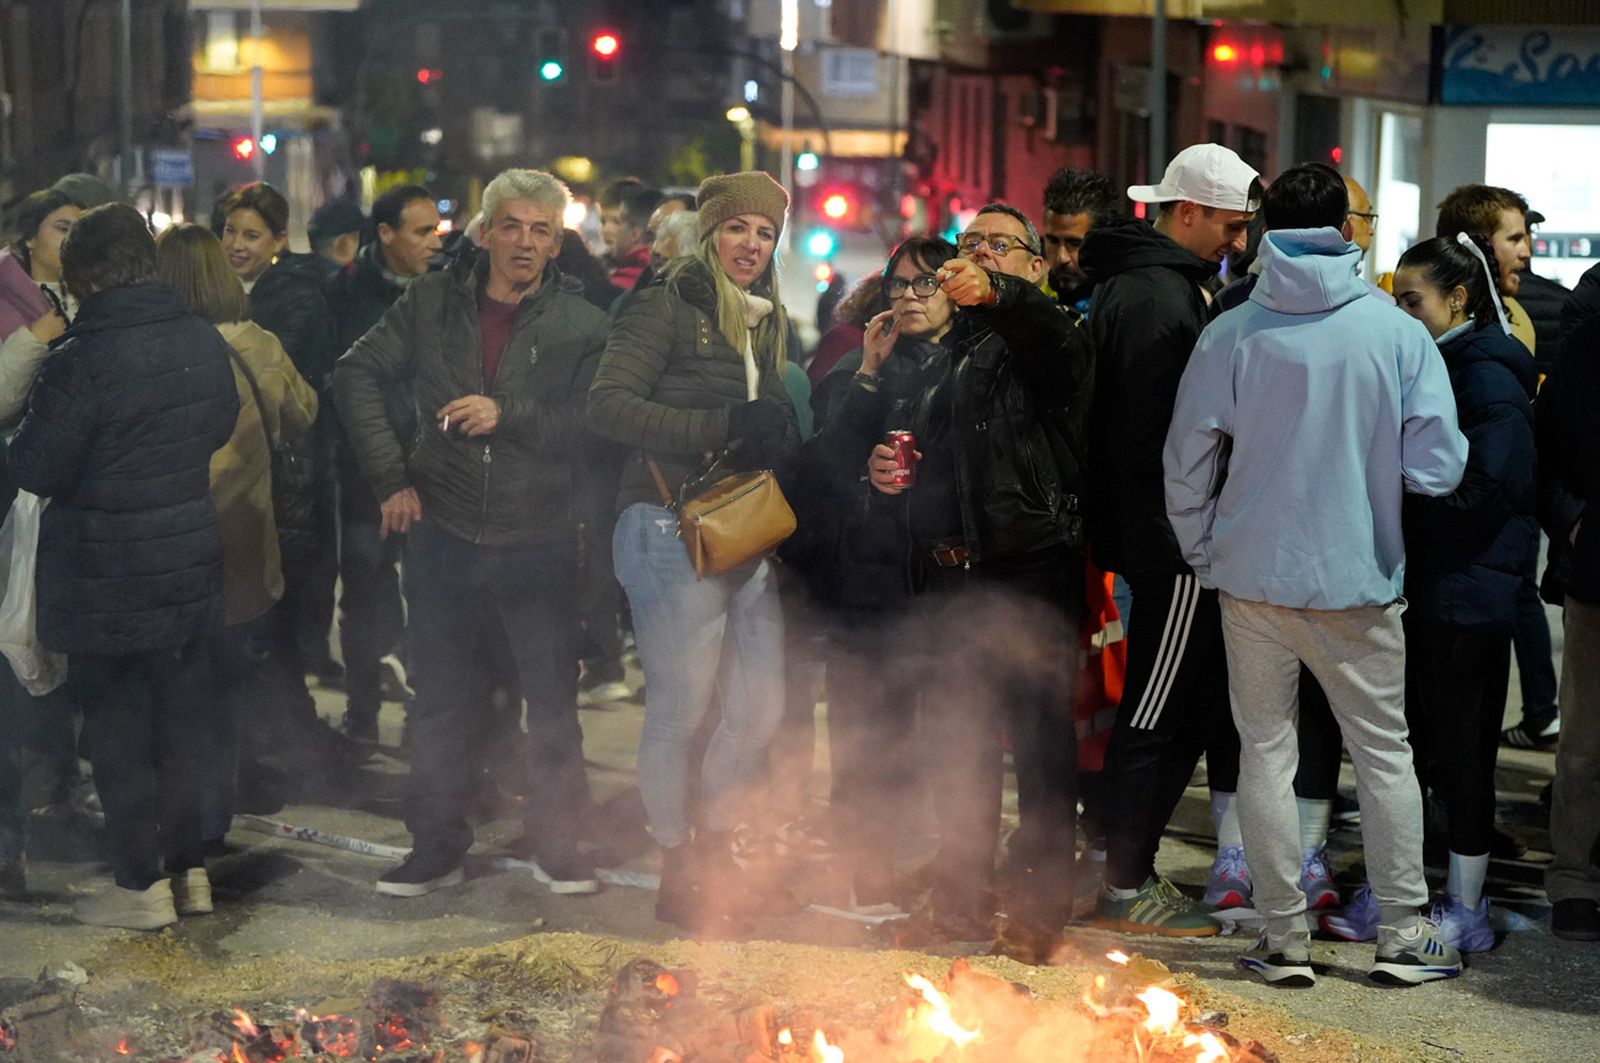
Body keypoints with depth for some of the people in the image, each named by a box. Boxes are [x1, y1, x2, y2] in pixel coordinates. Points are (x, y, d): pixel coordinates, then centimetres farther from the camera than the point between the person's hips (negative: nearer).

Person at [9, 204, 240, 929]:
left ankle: (140, 885, 10)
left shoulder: (82, 360, -22)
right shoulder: (205, 343, -1)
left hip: (107, 581, -6)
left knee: (118, 732, 5)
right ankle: (188, 868, 24)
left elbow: (36, 469, -16)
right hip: (190, 568, 6)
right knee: (181, 721, 16)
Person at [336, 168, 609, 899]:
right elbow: (357, 374, 6)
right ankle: (436, 846, 22)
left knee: (552, 701, 5)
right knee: (437, 699, 10)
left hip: (540, 542, -2)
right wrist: (391, 477, 0)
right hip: (445, 536, 2)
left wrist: (507, 416, -24)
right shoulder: (433, 303, 3)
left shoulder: (580, 325, -4)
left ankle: (556, 844, 19)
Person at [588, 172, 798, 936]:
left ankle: (715, 857, 25)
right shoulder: (667, 307, -6)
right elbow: (608, 405, -17)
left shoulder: (768, 321, 17)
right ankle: (678, 877, 10)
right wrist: (722, 427, -22)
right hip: (672, 527, -7)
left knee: (760, 705, 8)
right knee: (680, 707, -3)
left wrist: (776, 436, 1)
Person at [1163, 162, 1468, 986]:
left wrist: (1203, 558, 12)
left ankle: (1285, 938, 12)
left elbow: (1187, 463, -2)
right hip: (1358, 580, 0)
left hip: (1252, 577, 0)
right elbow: (1438, 468, -7)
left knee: (1266, 752, 9)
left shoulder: (1229, 336, -6)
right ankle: (1402, 933, 15)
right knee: (1384, 752, 11)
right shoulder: (1398, 333, -7)